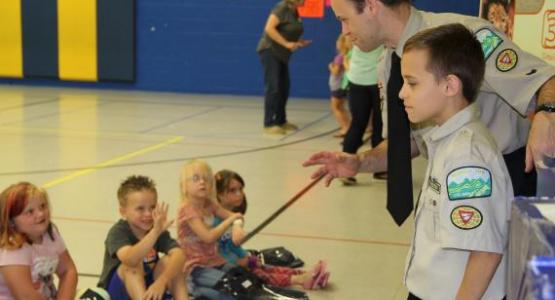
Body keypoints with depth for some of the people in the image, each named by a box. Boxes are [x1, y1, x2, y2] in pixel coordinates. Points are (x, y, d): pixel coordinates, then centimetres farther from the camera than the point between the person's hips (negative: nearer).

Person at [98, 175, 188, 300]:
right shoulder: (118, 232, -23)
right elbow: (129, 259, -45)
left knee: (169, 261, -22)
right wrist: (155, 232, -57)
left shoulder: (158, 230, -10)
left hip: (148, 287, 4)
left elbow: (179, 255, -27)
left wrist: (162, 281, -44)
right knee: (134, 265, -32)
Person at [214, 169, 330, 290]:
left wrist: (246, 257, 4)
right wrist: (237, 262, -19)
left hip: (236, 262, 10)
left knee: (269, 268, -8)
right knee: (256, 273, -25)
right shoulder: (216, 220, -21)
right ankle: (300, 280, -41)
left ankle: (306, 276, -23)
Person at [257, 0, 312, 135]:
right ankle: (269, 124, -8)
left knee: (284, 88, 11)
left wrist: (298, 42, 4)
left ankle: (280, 121, 20)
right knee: (273, 88, -10)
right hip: (270, 51, -9)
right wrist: (286, 44, -24)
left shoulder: (294, 11, 9)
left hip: (281, 54, 9)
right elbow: (269, 28, -24)